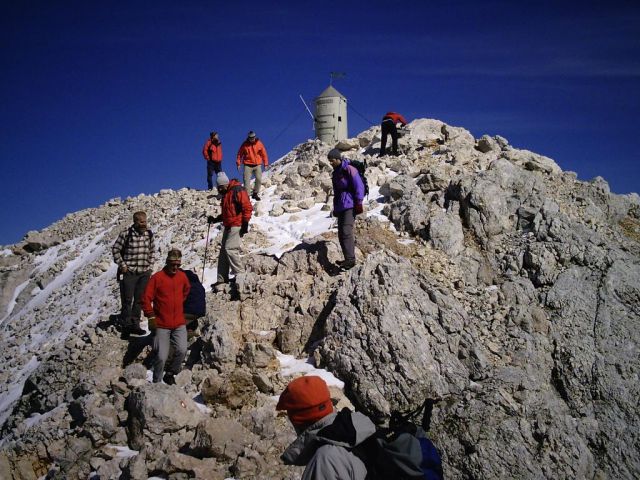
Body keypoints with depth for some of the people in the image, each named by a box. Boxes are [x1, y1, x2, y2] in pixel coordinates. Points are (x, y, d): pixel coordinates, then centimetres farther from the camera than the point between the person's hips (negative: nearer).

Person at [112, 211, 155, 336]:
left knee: (139, 299, 10)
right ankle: (126, 324, 10)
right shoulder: (126, 234, -11)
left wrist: (150, 265, 10)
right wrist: (122, 265, -7)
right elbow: (115, 249, -4)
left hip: (144, 273, 5)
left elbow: (152, 250, 18)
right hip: (129, 272, -5)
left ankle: (135, 324, 20)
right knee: (127, 300, 1)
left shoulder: (149, 234, 5)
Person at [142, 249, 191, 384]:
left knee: (182, 350, -11)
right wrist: (151, 316, -10)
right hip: (162, 324, -4)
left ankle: (170, 373, 14)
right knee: (161, 356, -5)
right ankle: (156, 381, 16)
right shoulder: (157, 277, -9)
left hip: (179, 323, 4)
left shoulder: (182, 276, 6)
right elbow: (146, 298, -7)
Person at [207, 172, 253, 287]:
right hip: (228, 226, 10)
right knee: (223, 251, 6)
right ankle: (222, 278, 8)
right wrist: (215, 219, 19)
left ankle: (240, 274, -11)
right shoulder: (226, 194, 21)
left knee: (230, 249, -17)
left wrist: (245, 223, -19)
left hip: (236, 225, -10)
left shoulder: (237, 191, -9)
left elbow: (247, 207, -16)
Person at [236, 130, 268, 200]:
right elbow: (240, 154, 7)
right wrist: (238, 163, 1)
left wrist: (266, 164, 3)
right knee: (247, 180, -9)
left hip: (257, 165, 1)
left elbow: (264, 154, 5)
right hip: (248, 165, -1)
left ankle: (255, 193, 12)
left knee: (259, 180, -3)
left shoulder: (259, 143, 1)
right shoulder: (245, 144, 0)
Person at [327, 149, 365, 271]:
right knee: (341, 234, 5)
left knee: (346, 231, -19)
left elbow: (359, 187, -12)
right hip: (340, 207, 9)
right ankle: (348, 259, 8)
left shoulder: (349, 170, -8)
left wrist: (358, 204, -16)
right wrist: (335, 207, 24)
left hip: (350, 205, -9)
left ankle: (350, 259, -22)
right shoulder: (335, 173, 18)